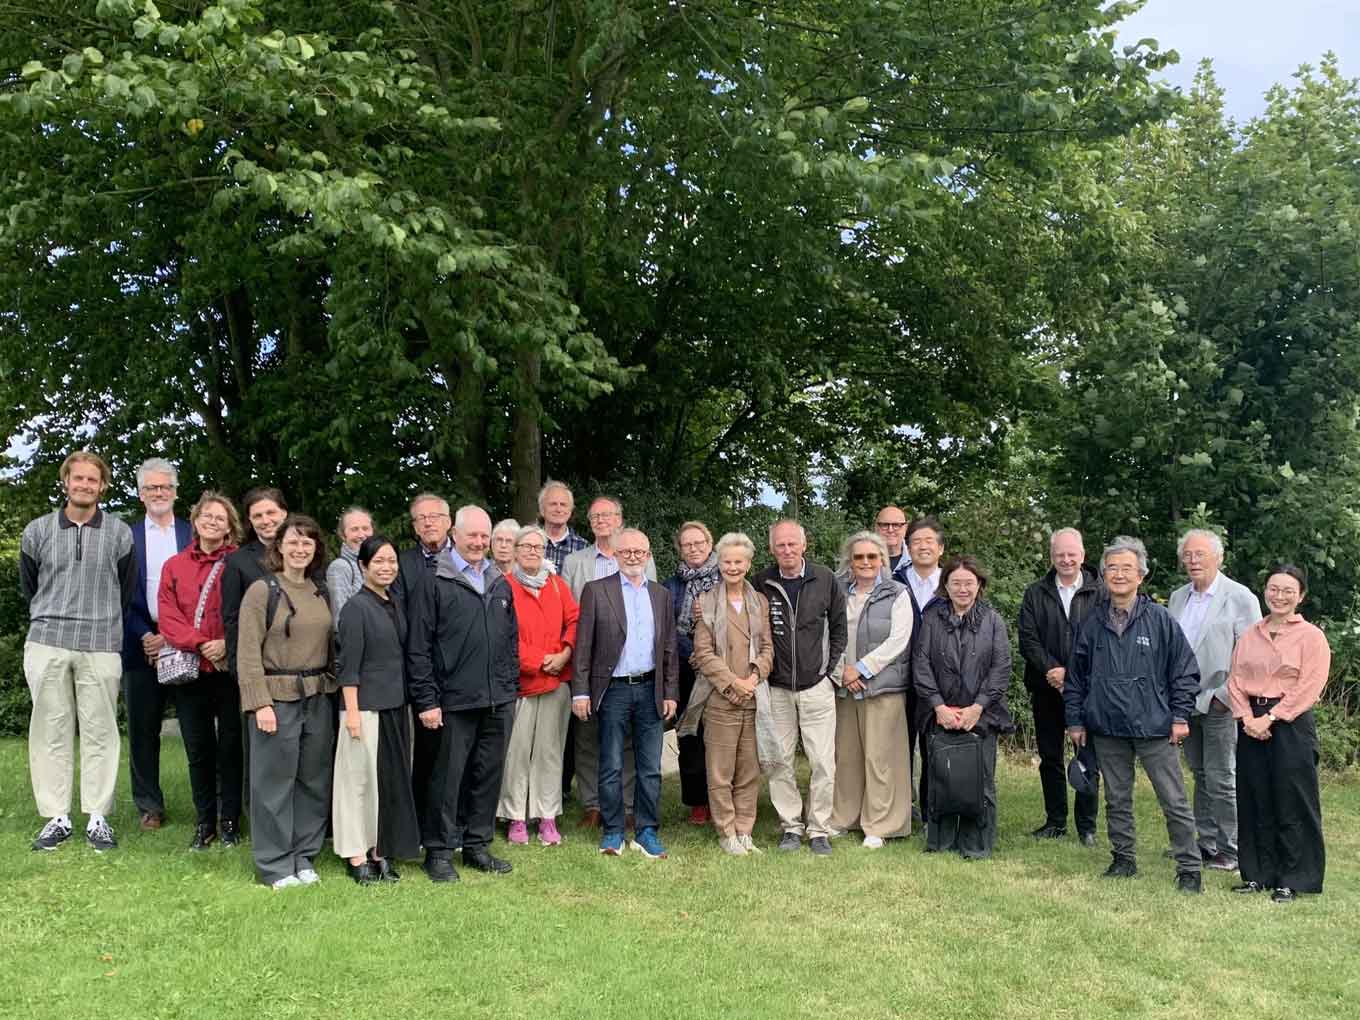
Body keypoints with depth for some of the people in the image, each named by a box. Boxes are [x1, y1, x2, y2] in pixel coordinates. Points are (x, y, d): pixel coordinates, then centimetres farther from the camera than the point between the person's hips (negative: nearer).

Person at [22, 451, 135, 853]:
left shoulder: (120, 534, 4)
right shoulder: (37, 531, 6)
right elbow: (28, 587, 18)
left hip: (101, 646, -1)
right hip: (46, 644, 1)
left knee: (100, 732, 1)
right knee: (50, 731, 3)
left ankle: (98, 817, 7)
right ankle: (56, 817, 11)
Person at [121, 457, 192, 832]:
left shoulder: (193, 534, 7)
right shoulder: (127, 536, 8)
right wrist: (144, 636, -8)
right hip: (142, 642, 1)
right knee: (143, 727, 5)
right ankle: (149, 806, 15)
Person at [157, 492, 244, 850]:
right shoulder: (174, 566, 11)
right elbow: (168, 615, 2)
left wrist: (227, 643, -18)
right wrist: (200, 644, -12)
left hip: (230, 668, -2)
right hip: (189, 670, 3)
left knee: (230, 745, 3)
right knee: (198, 748, 7)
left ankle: (230, 820, 14)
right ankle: (204, 822, 16)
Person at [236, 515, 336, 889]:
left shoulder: (321, 591, 10)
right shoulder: (262, 590, -6)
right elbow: (248, 653, -9)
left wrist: (333, 687, 5)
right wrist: (260, 703, -15)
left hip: (318, 698, 5)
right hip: (277, 698, -5)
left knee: (314, 781, 10)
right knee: (275, 782, 1)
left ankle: (304, 857, 22)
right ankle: (274, 865, 13)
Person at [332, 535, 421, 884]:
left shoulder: (395, 606, 11)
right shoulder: (356, 607, -9)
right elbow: (348, 665, -12)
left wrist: (409, 703, 13)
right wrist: (352, 711, -16)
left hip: (396, 706, 7)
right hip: (366, 706, -7)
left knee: (392, 779, 10)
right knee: (360, 779, 1)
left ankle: (381, 851, 20)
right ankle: (356, 855, 11)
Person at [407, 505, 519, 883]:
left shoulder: (501, 585, 13)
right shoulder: (436, 584, -4)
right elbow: (418, 648, -7)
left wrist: (511, 685, 12)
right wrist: (427, 700, -10)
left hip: (498, 700, 5)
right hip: (455, 700, -5)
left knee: (489, 774, 11)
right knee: (448, 776, 1)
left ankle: (477, 845, 24)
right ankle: (439, 852, 13)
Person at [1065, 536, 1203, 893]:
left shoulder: (1160, 619, -3)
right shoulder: (1091, 623, 5)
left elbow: (1185, 670, 1)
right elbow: (1075, 676, 11)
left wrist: (1180, 716, -3)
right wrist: (1075, 720, 9)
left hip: (1154, 728, -3)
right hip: (1107, 729, 3)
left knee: (1174, 802, -1)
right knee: (1117, 800, 13)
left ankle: (1189, 868, 9)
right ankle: (1123, 859, 27)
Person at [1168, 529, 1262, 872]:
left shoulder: (1240, 597, -6)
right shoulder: (1178, 597, 12)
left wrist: (1226, 695, -14)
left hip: (1220, 703, -6)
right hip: (1188, 702, 6)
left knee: (1221, 779, -3)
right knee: (1200, 775, 14)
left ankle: (1230, 851, 8)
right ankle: (1206, 844, 23)